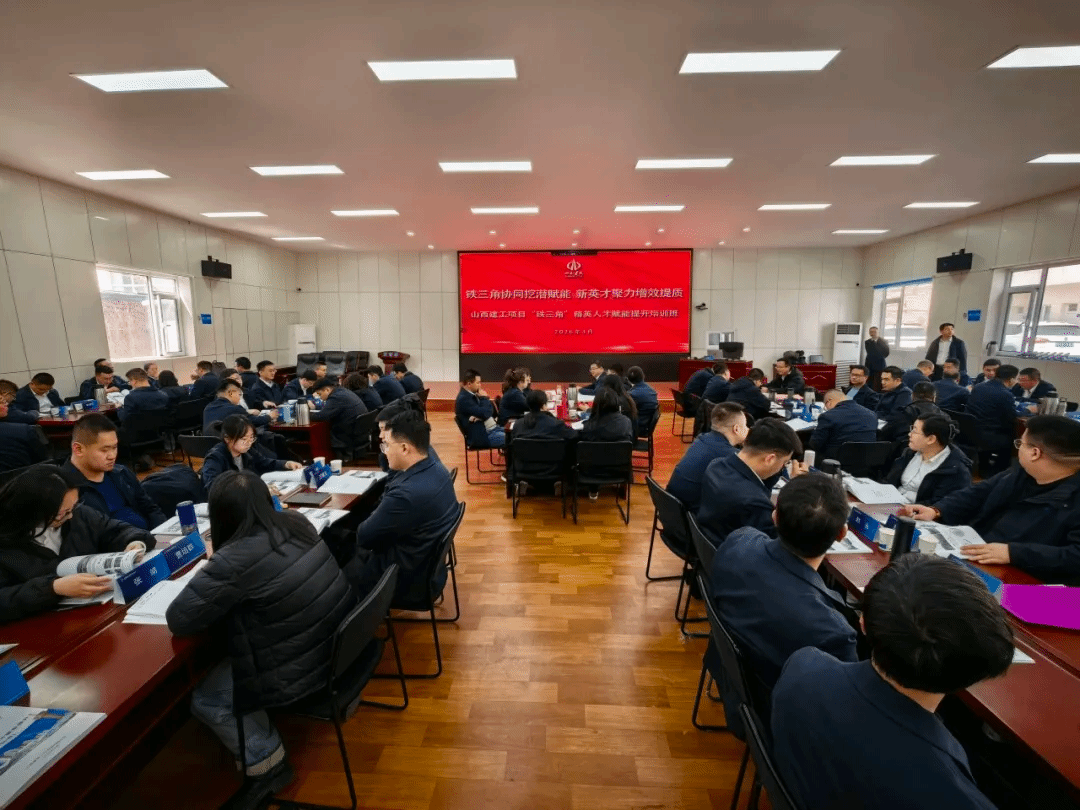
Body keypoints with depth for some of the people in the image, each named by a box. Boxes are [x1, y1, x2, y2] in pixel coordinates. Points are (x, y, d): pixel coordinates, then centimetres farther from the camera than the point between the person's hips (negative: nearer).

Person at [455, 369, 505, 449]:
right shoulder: (463, 399, -19)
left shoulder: (473, 395, 11)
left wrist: (480, 416, -9)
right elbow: (485, 413, -25)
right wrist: (484, 398, -9)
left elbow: (491, 411, 12)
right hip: (482, 437, -10)